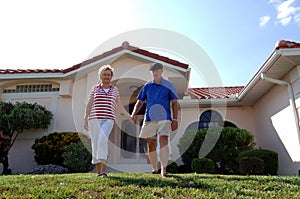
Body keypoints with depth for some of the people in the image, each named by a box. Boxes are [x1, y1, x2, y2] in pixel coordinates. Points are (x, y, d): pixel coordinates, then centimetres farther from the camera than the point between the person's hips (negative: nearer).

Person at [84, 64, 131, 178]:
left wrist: (129, 116, 15)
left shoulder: (115, 90, 14)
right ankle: (98, 171, 13)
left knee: (103, 140, -23)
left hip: (108, 119, -1)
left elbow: (119, 106, 19)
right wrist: (85, 120, 1)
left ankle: (103, 170, -21)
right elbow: (89, 105, 9)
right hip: (94, 119, 1)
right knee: (95, 143, 1)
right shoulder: (94, 89, 12)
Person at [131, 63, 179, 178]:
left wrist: (175, 120, -2)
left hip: (164, 118, -2)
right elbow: (140, 102, 15)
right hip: (149, 119, 3)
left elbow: (174, 103, 6)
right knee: (151, 145, 7)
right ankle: (154, 169, 22)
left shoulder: (169, 86, 8)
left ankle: (164, 170, -11)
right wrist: (134, 114, -3)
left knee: (164, 141, -15)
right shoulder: (147, 86, 13)